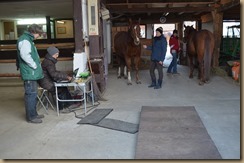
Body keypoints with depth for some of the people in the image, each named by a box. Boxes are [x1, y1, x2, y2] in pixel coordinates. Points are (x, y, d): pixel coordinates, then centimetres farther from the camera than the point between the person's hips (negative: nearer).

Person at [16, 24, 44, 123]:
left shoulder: (28, 39, 19)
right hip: (29, 73, -11)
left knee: (33, 94, 16)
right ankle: (31, 117, 4)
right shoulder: (25, 40, -14)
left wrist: (36, 65, 13)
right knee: (31, 94, -4)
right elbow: (24, 55, -28)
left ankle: (33, 113, 27)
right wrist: (34, 65, -19)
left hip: (32, 73, 11)